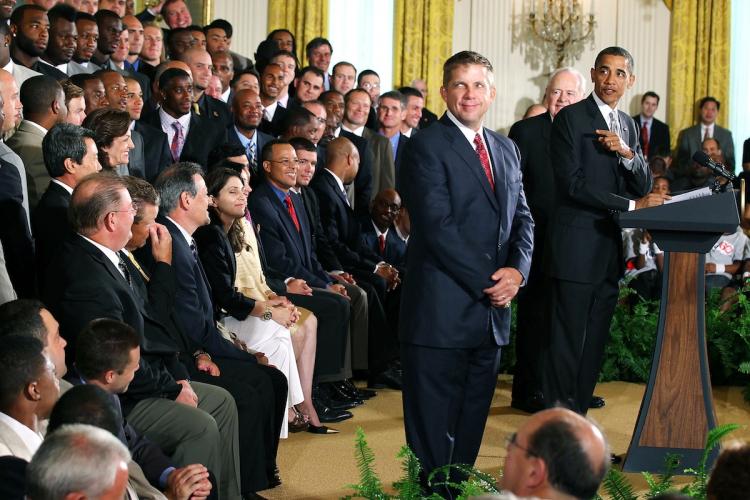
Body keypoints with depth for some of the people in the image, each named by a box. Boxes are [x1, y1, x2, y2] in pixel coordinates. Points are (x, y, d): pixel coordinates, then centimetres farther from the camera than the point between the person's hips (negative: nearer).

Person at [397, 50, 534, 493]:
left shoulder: (505, 150, 16)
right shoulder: (427, 146, -7)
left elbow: (522, 218, 16)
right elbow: (437, 226, -14)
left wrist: (517, 270, -4)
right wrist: (485, 282, -15)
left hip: (492, 308, 7)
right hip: (443, 309, -7)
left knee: (472, 423, 14)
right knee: (434, 425, 0)